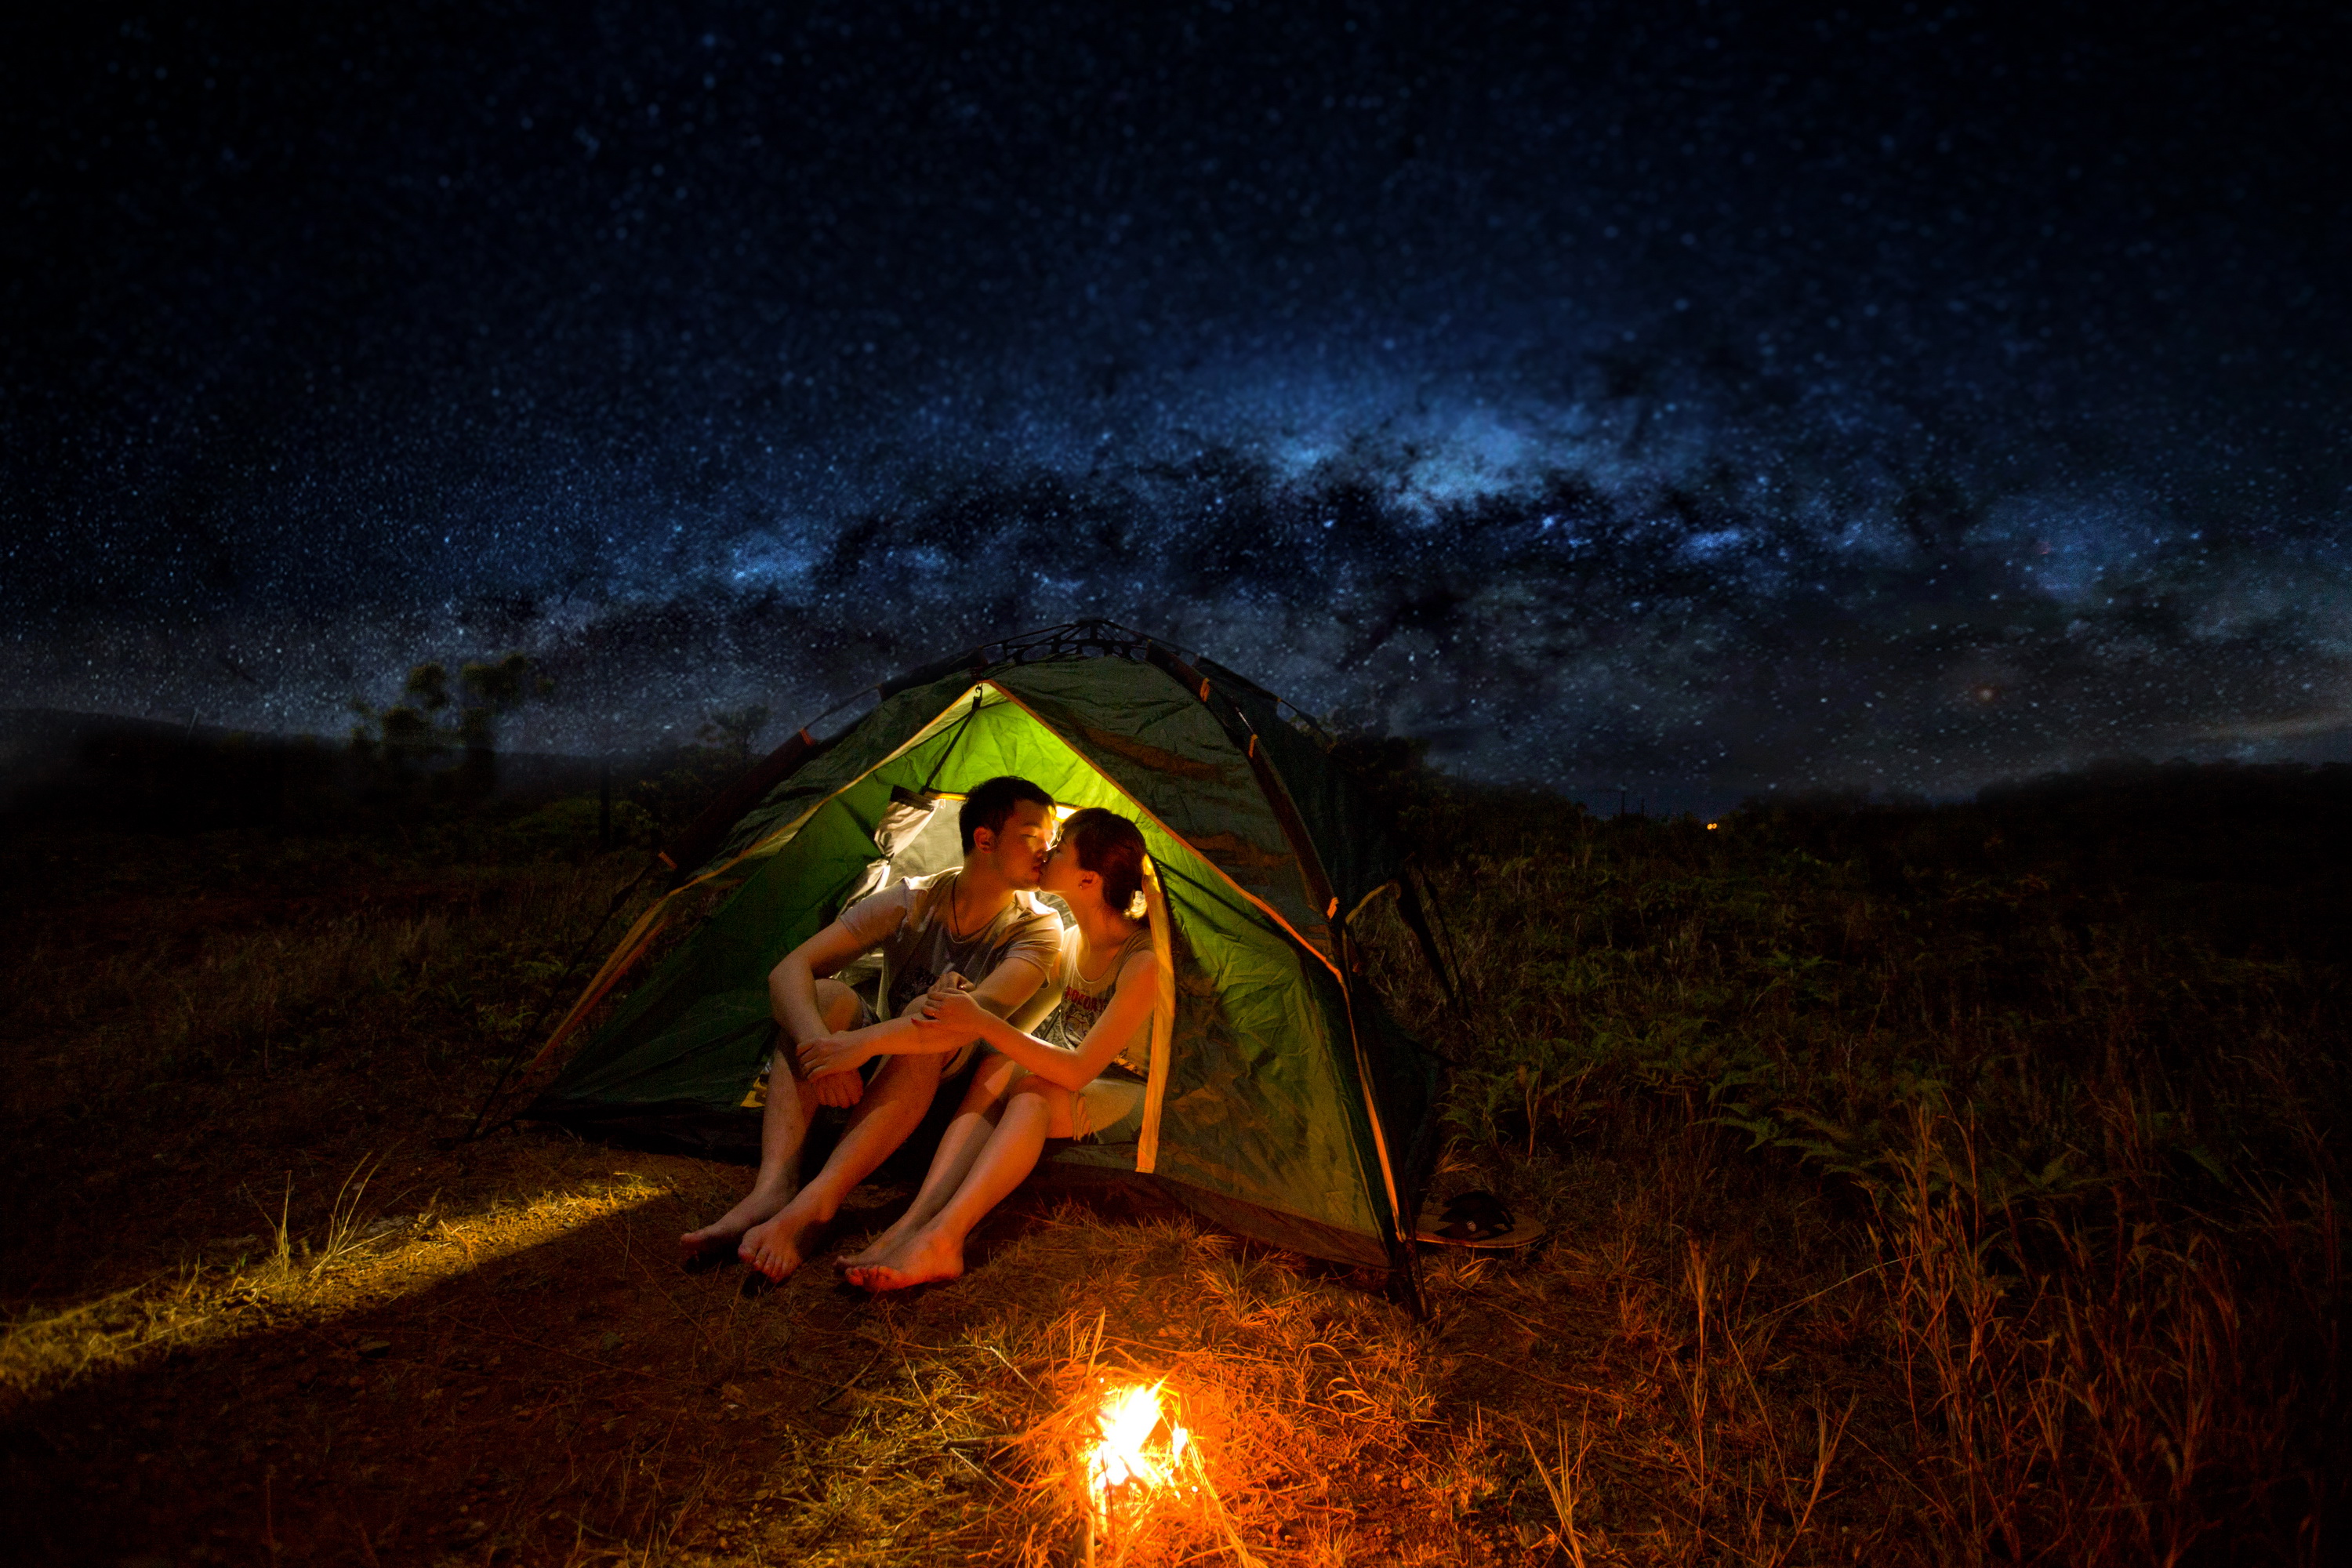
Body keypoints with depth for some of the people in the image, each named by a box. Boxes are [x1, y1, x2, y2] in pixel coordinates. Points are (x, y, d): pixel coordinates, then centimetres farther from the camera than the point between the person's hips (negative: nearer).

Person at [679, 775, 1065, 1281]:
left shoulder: (1037, 927, -15)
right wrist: (820, 1044, -40)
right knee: (825, 996, -26)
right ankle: (772, 1192, -39)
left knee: (930, 1010, -35)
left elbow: (982, 1011, -35)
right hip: (878, 1071, 3)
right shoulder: (912, 900, -11)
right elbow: (789, 970, -19)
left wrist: (869, 1040, -47)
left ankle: (808, 1210, -45)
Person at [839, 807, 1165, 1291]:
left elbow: (1077, 1072, -30)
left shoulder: (1144, 960, -25)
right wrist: (968, 1003, -16)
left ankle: (940, 1237, -46)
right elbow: (1024, 1021, 7)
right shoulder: (1068, 940, -1)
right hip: (1062, 1079, 6)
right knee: (996, 1071, -27)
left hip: (1124, 1094, -6)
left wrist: (983, 1023, -36)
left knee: (1033, 1090, -36)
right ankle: (916, 1222, -40)